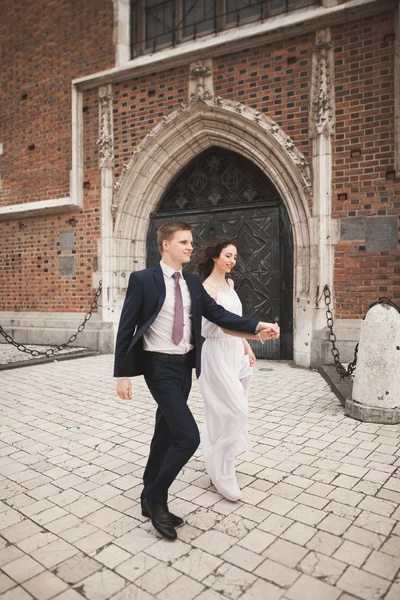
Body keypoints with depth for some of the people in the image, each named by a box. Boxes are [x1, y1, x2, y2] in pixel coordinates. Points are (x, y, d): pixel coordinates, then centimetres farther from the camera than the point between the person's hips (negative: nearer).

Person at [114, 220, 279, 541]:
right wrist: (122, 374, -10)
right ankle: (155, 497, 12)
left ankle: (152, 500, 34)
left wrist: (256, 326, -10)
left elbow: (219, 314, 2)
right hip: (159, 368, -6)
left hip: (184, 367, 6)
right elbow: (126, 328, -8)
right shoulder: (143, 280, -9)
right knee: (188, 436, -12)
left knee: (166, 434, 16)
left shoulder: (193, 282, 8)